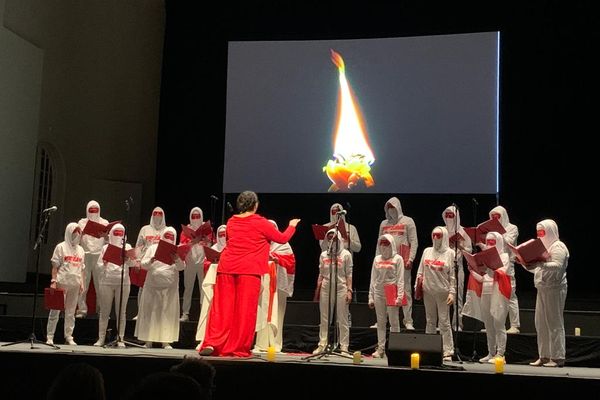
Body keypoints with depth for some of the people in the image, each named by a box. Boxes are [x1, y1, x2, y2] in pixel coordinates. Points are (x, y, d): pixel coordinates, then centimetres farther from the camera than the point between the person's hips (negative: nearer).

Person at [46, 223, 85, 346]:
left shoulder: (80, 250, 15)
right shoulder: (61, 247, 1)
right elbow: (55, 266, -2)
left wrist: (82, 283, 8)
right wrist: (53, 281, -9)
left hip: (75, 284, 4)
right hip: (62, 282, -4)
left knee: (71, 312, 7)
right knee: (56, 309, -3)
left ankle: (68, 336, 11)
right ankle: (49, 336, 2)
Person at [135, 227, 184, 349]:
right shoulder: (153, 248, 8)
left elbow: (181, 267, -3)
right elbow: (143, 264, 3)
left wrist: (177, 260, -24)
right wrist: (151, 261, -17)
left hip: (170, 287, 0)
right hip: (152, 285, 0)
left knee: (168, 313, -2)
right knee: (150, 312, 3)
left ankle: (166, 341, 1)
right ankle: (148, 340, 10)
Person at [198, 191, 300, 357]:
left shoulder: (231, 222, 12)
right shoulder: (260, 223, -1)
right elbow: (283, 239, 8)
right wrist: (292, 225, 27)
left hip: (227, 267, 4)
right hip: (249, 269, -4)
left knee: (222, 307, 7)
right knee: (245, 309, 1)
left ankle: (212, 343, 2)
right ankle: (238, 348, 4)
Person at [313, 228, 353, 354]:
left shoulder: (346, 254, 2)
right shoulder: (323, 255, 11)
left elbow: (349, 274, 0)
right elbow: (321, 274, 14)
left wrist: (349, 290, -7)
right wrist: (318, 290, 8)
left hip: (341, 288, -3)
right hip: (326, 289, 3)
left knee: (342, 320, -1)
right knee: (324, 319, 6)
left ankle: (344, 347, 3)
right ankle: (322, 345, 11)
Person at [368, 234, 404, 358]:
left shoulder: (397, 259, 1)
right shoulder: (377, 259, 13)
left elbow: (400, 279, -4)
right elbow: (373, 278, 13)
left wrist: (400, 296, -12)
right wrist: (371, 296, 8)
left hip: (392, 292, -4)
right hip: (379, 292, 4)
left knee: (394, 322, -2)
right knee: (380, 322, 7)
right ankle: (380, 348, 12)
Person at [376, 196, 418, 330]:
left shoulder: (407, 221, 4)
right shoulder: (384, 223, 16)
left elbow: (414, 242, -1)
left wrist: (410, 259, -10)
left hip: (403, 262, -4)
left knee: (406, 291, -3)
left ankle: (408, 321, -1)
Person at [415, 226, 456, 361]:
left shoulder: (450, 253, 0)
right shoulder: (427, 251, 12)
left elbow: (453, 275, -3)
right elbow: (420, 270, 16)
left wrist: (452, 292, -9)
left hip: (443, 292, -4)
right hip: (428, 291, 4)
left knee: (444, 321, -5)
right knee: (430, 321, 11)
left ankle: (448, 351, -2)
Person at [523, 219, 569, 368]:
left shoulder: (558, 247, -6)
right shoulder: (544, 246, 22)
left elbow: (557, 266, -21)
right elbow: (537, 269, 22)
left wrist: (540, 264, -31)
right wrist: (526, 263, 6)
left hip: (554, 289, -9)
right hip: (542, 289, 9)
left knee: (554, 323, -6)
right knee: (541, 323, 6)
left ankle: (558, 357, -3)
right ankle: (544, 356, 9)